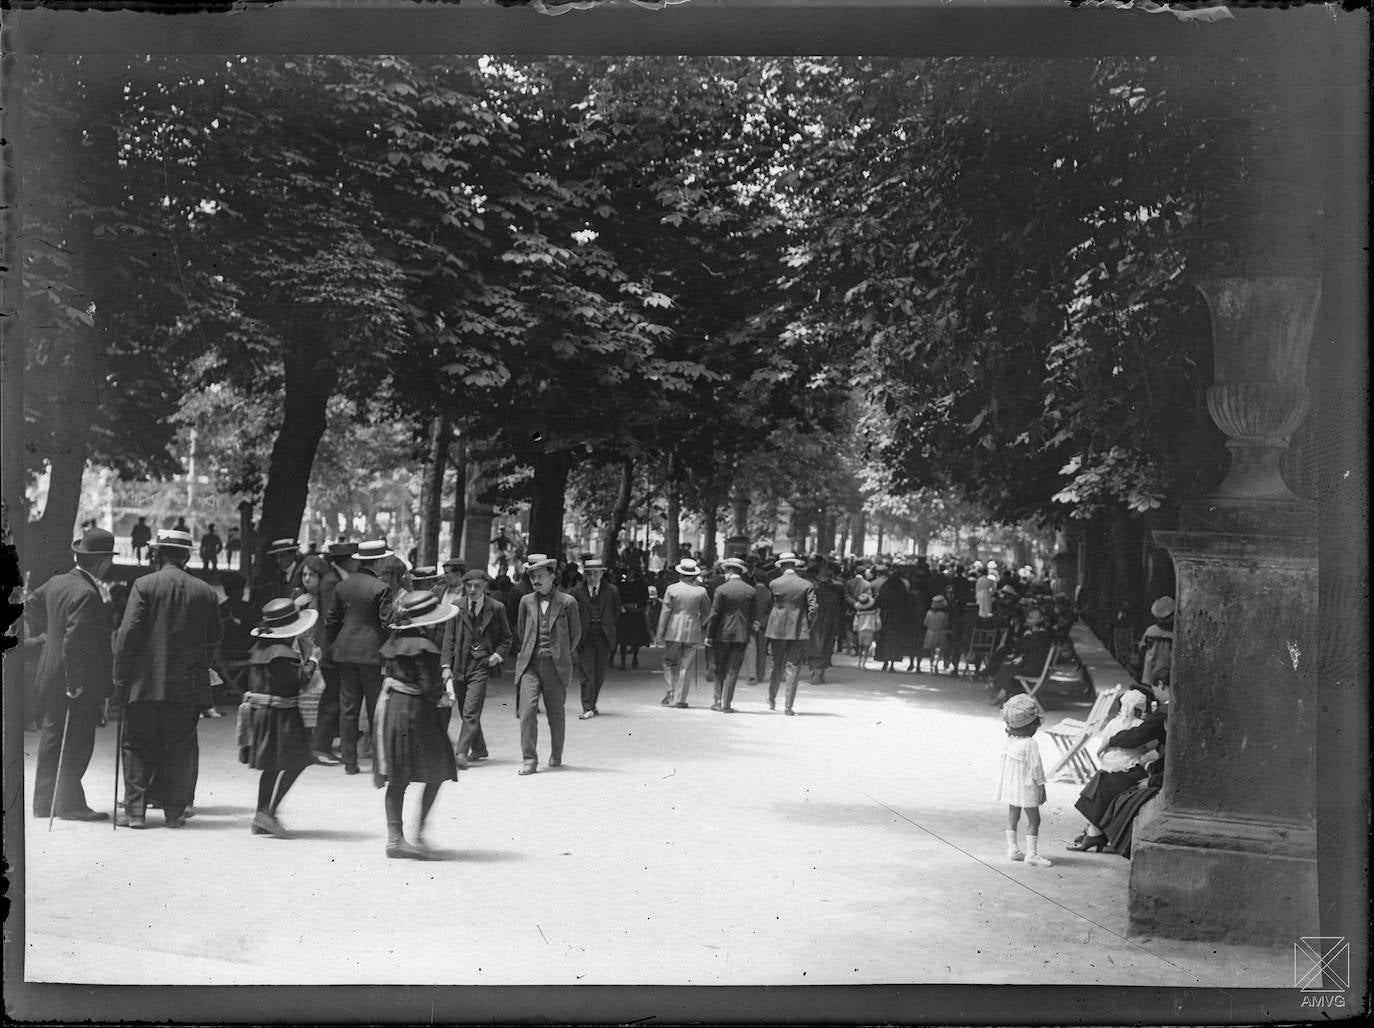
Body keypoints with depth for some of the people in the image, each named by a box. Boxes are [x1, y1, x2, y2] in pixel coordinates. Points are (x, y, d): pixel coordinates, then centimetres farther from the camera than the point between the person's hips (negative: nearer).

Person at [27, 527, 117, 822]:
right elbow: (75, 640, -26)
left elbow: (30, 604, 22)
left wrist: (44, 631, 31)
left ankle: (44, 802, 23)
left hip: (50, 676, 9)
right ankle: (70, 804, 3)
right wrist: (76, 682, -23)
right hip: (79, 685, -9)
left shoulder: (56, 582, 5)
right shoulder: (87, 594, -23)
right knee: (76, 743, -1)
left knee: (52, 738, 16)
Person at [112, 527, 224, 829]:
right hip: (188, 684, 2)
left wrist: (121, 677, -1)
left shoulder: (144, 586, -5)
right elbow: (215, 638, 7)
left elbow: (128, 633, -8)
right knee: (180, 748, 9)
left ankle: (135, 810, 5)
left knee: (138, 748, 8)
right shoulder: (206, 592, 3)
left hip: (146, 682, -2)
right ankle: (175, 812, 9)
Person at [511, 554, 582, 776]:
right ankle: (529, 760, -6)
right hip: (529, 665, 1)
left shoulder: (567, 602, -1)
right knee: (527, 711, -10)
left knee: (555, 714, 9)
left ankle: (556, 756, 28)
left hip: (556, 667, -1)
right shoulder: (526, 601, 7)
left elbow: (575, 634, 10)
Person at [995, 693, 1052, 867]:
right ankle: (1031, 853, -4)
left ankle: (1012, 848, 21)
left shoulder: (1010, 740, 2)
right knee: (1033, 819, -1)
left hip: (1010, 785, 8)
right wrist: (1041, 787, -9)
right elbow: (1035, 767, -17)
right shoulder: (1030, 744, -20)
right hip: (1026, 787, -8)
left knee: (1013, 816, 17)